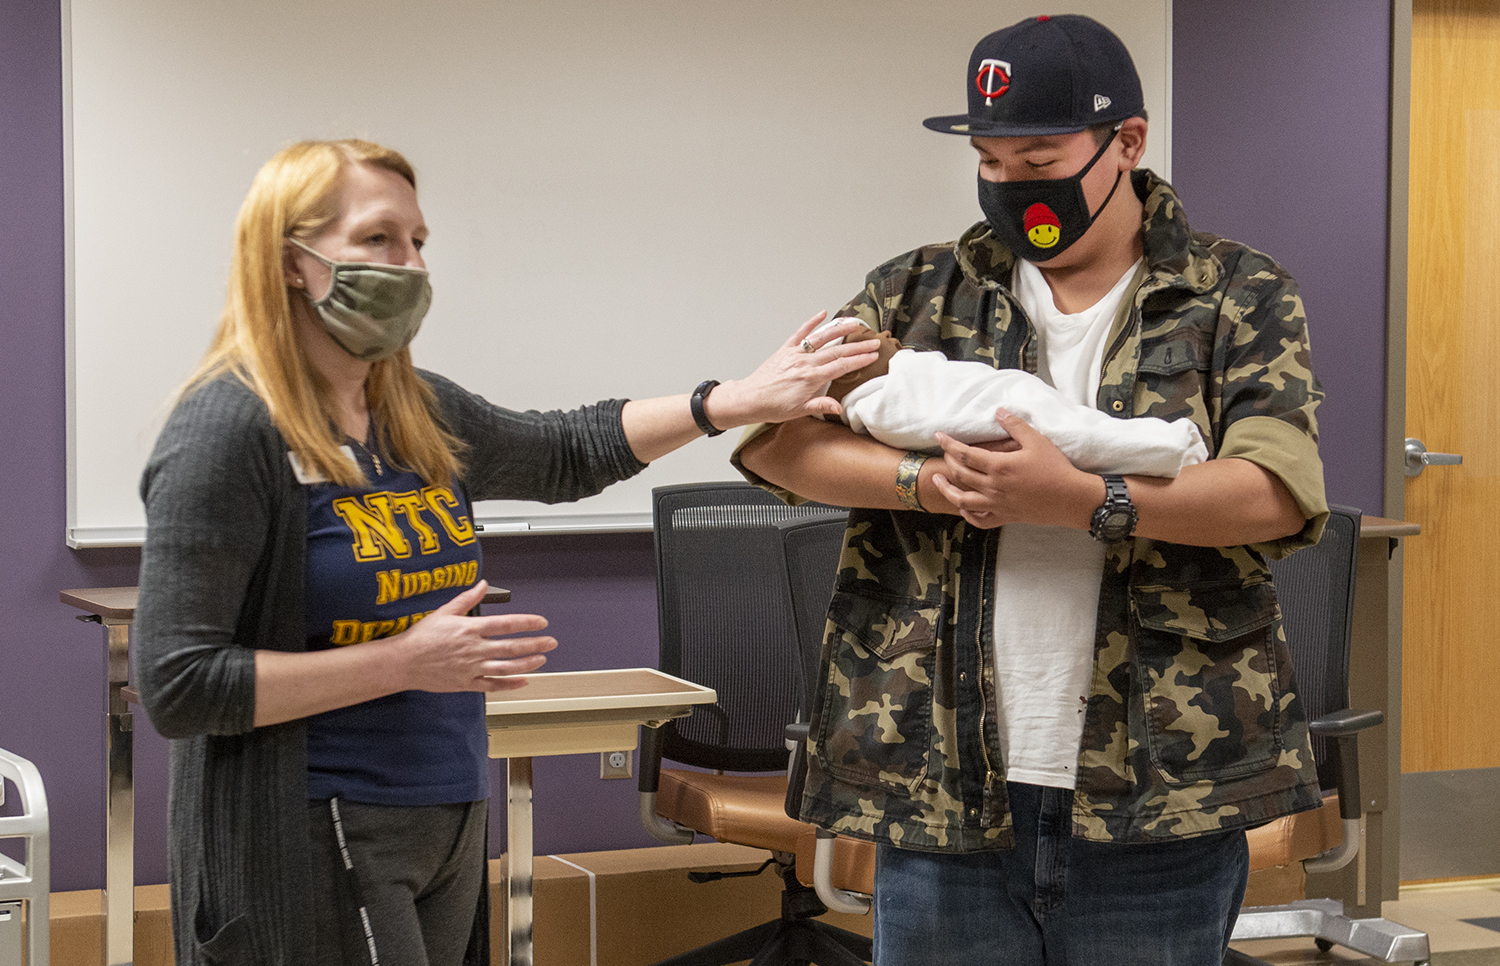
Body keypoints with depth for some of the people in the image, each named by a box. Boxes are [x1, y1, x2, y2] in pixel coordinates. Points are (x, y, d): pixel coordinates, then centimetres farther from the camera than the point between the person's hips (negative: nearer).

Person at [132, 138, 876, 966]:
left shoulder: (419, 416, 10)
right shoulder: (229, 430, -14)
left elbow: (565, 453, 27)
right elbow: (176, 686, -19)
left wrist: (738, 402, 17)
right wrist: (406, 660, -19)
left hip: (451, 825, 8)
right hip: (314, 843, -8)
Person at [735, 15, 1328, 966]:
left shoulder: (1241, 298, 3)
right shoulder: (919, 292, 10)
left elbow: (1279, 489, -11)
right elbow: (771, 435, 2)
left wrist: (1085, 502, -23)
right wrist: (928, 482, -14)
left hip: (1159, 795, -2)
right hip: (940, 786, 2)